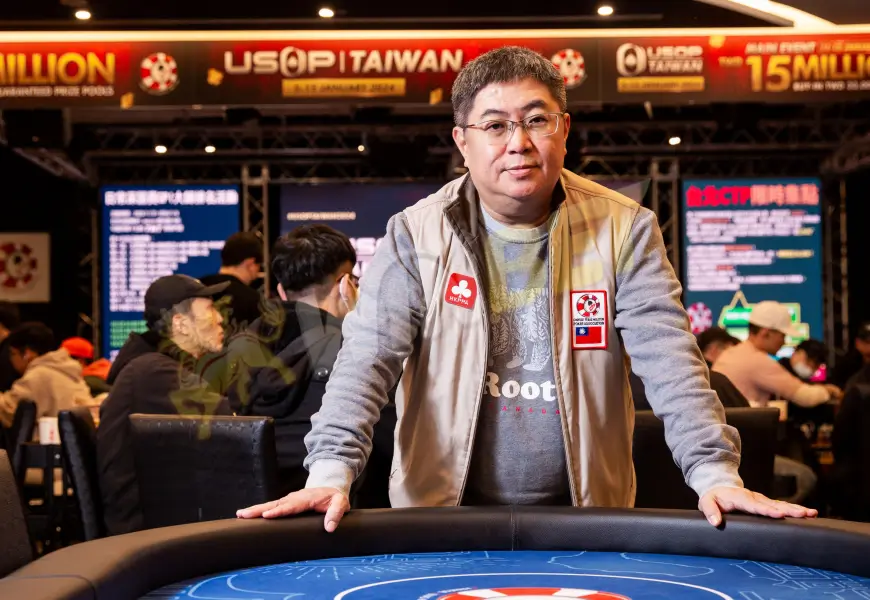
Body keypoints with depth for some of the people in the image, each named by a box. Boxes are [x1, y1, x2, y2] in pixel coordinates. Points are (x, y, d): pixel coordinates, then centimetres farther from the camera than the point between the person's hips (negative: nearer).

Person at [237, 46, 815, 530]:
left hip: (587, 513, 0)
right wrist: (331, 472, -22)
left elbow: (670, 360, -6)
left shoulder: (625, 230, 0)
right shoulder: (416, 235, -2)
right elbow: (368, 359, -8)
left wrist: (714, 472, -18)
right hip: (442, 512, 0)